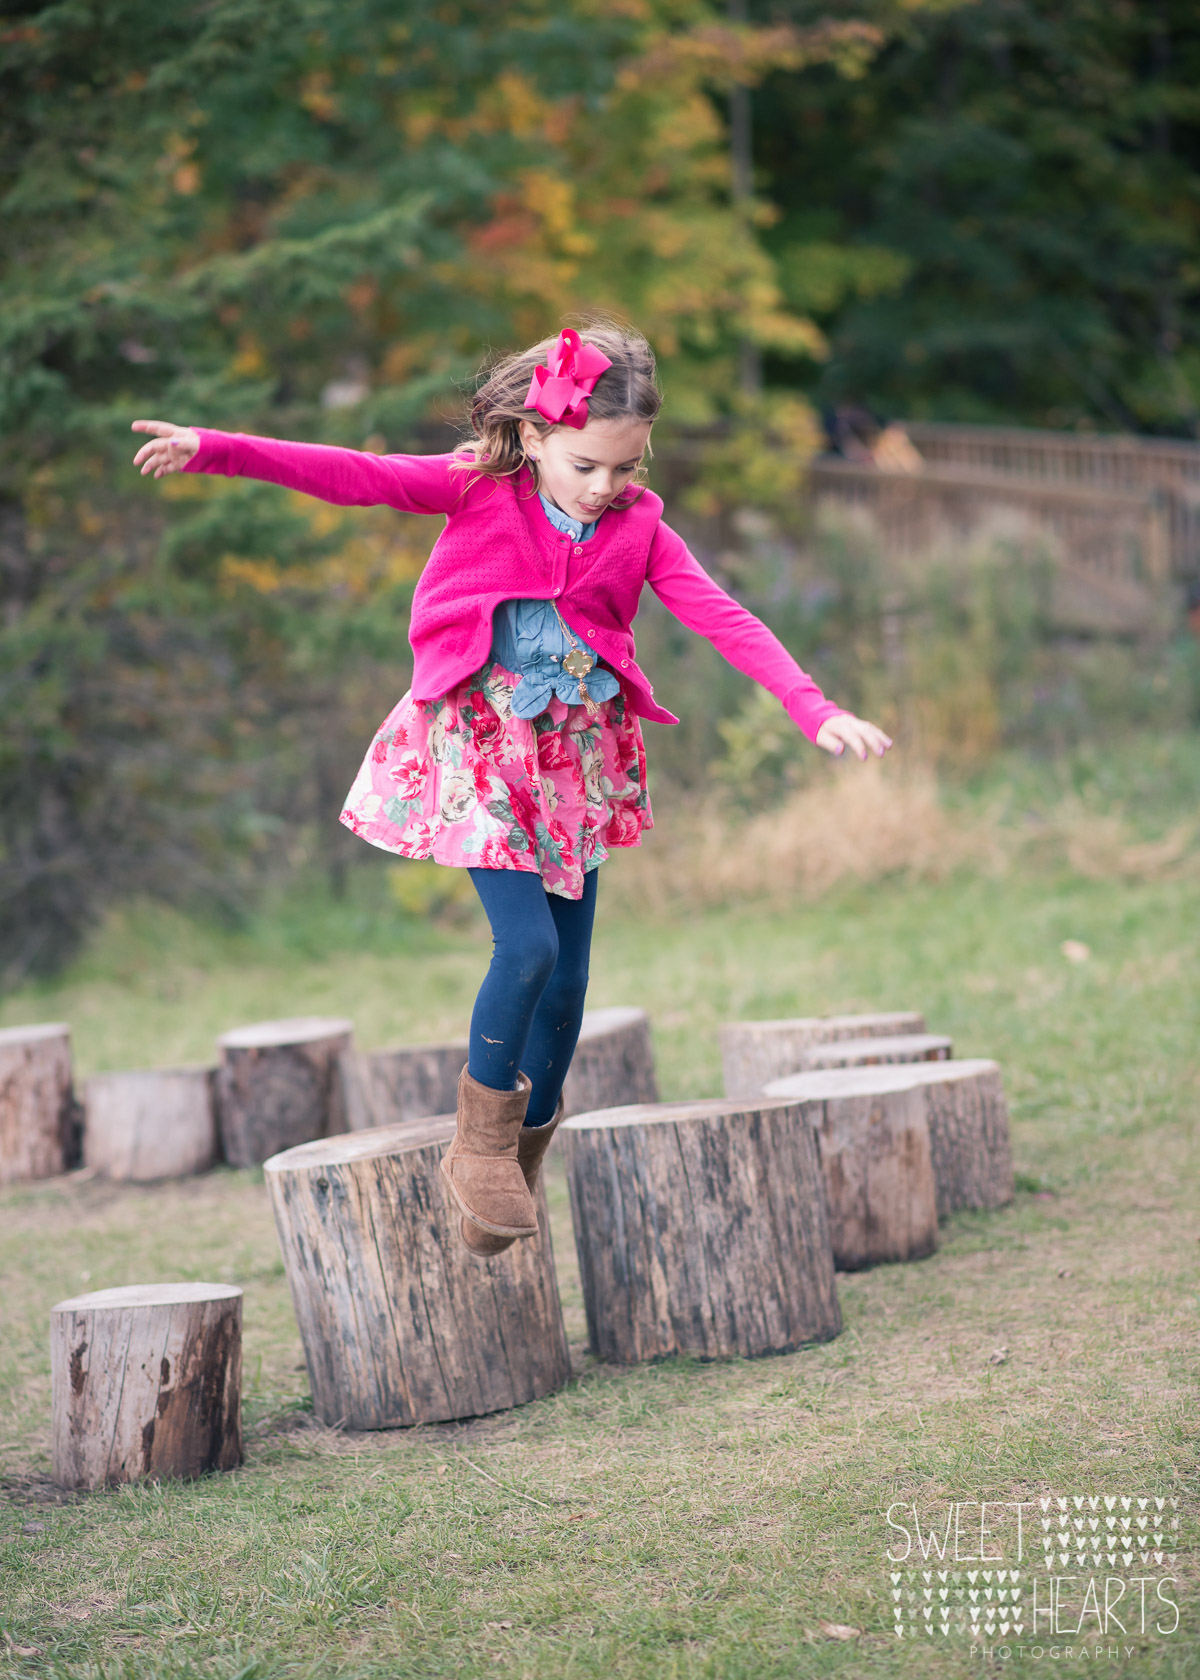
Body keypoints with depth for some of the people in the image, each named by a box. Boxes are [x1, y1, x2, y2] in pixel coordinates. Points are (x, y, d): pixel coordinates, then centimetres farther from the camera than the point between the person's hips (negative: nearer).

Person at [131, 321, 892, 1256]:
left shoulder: (639, 529, -1)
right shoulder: (478, 491, -8)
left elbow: (725, 620, -8)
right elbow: (351, 476, -14)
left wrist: (816, 711, -19)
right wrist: (213, 450, -24)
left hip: (578, 758, 4)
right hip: (480, 749, -4)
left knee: (567, 976, 5)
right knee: (527, 943, -18)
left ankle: (523, 1153, 21)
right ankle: (480, 1140, 2)